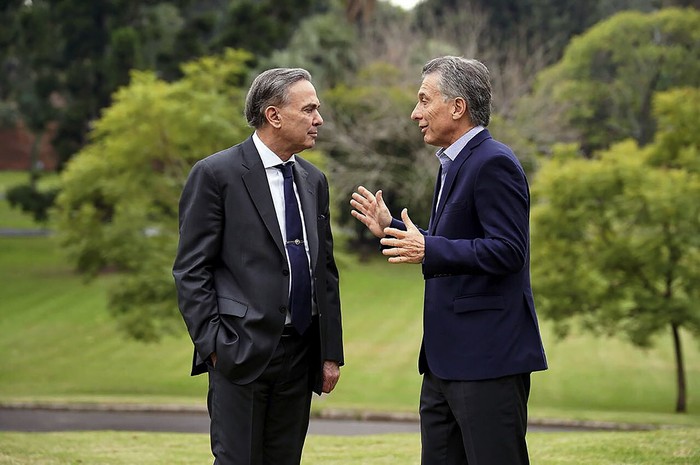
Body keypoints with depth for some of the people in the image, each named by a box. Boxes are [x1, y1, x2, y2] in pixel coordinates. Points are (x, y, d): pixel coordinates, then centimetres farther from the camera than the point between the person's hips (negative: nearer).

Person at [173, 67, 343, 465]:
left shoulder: (313, 181, 14)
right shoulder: (216, 175, -6)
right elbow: (191, 271, -7)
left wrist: (332, 352, 11)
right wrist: (213, 345, -14)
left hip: (300, 354, 6)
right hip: (242, 353, -6)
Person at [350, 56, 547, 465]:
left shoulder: (494, 163, -14)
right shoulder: (454, 165, 18)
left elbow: (507, 250, -22)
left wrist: (429, 250, -26)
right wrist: (391, 228, 20)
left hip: (488, 357, -10)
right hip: (447, 358, 10)